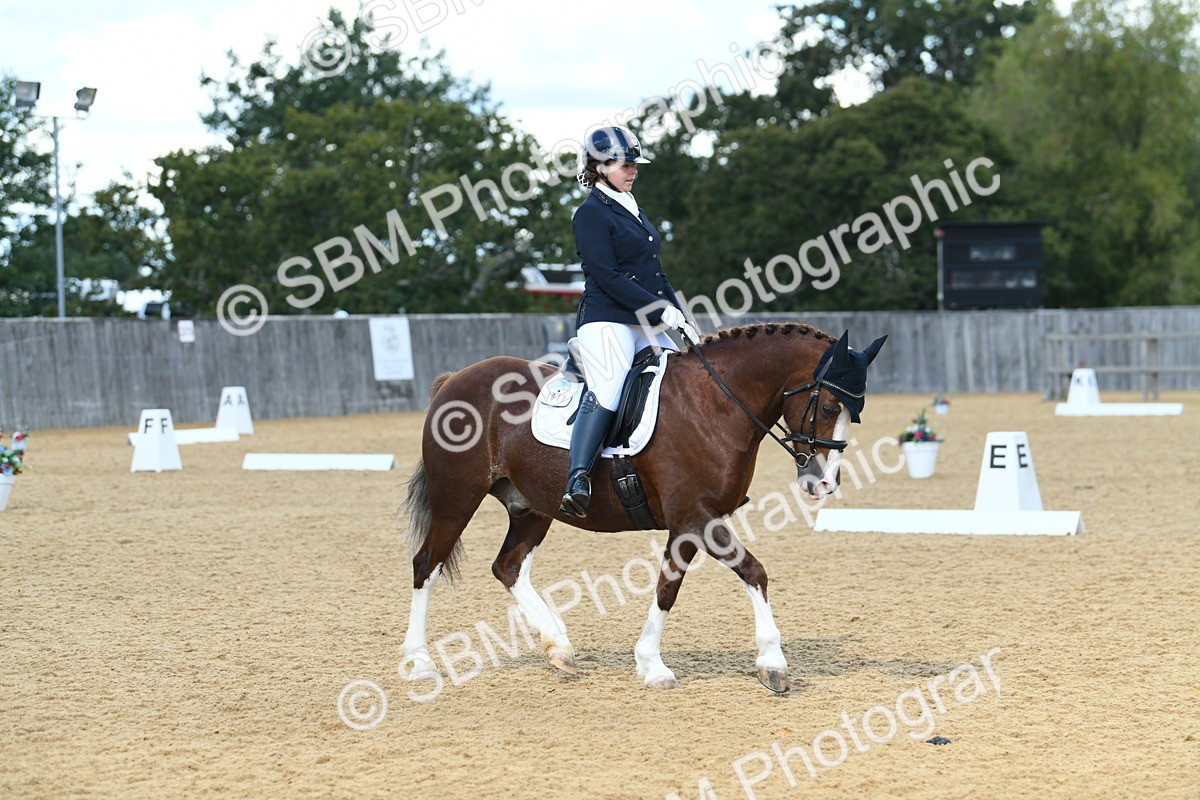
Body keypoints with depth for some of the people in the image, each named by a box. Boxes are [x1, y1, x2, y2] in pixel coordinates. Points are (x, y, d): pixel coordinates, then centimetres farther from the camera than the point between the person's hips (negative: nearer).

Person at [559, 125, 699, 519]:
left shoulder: (632, 209, 21)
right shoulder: (591, 214, -6)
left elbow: (654, 271, 23)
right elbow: (608, 278, -15)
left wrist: (680, 316, 13)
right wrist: (662, 311, -17)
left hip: (648, 325, 9)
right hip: (606, 323, -9)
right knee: (607, 393, -27)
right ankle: (578, 479, -35)